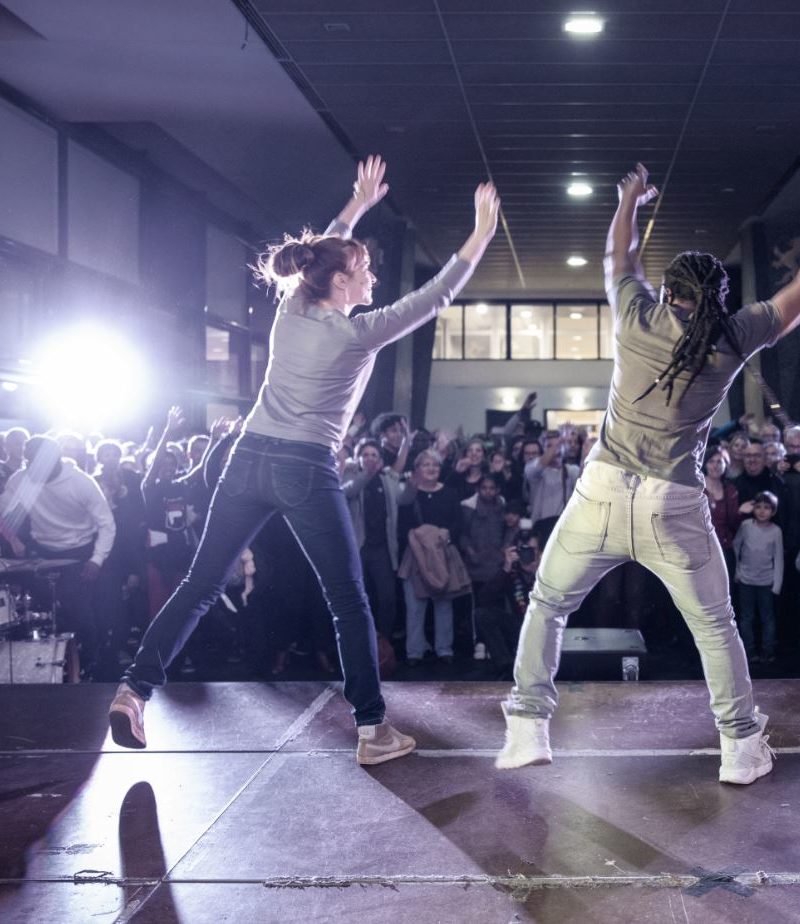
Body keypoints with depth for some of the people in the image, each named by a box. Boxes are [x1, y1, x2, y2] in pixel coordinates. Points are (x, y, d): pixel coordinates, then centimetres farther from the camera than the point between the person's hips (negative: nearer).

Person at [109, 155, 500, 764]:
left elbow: (319, 256, 30)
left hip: (250, 460, 5)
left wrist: (358, 205, 38)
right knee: (350, 602, 4)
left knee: (201, 585, 9)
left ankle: (135, 688, 0)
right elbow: (437, 296, -2)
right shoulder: (359, 332, -5)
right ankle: (373, 730, 5)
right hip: (307, 471, -5)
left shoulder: (290, 310, 10)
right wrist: (483, 234, 5)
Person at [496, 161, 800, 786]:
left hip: (602, 495, 1)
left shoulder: (637, 316, 4)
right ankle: (741, 747, 18)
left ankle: (528, 728, 12)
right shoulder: (734, 337, 1)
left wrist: (631, 200, 41)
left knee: (547, 607, 17)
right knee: (716, 626, 16)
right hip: (675, 509, -1)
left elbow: (619, 258, 23)